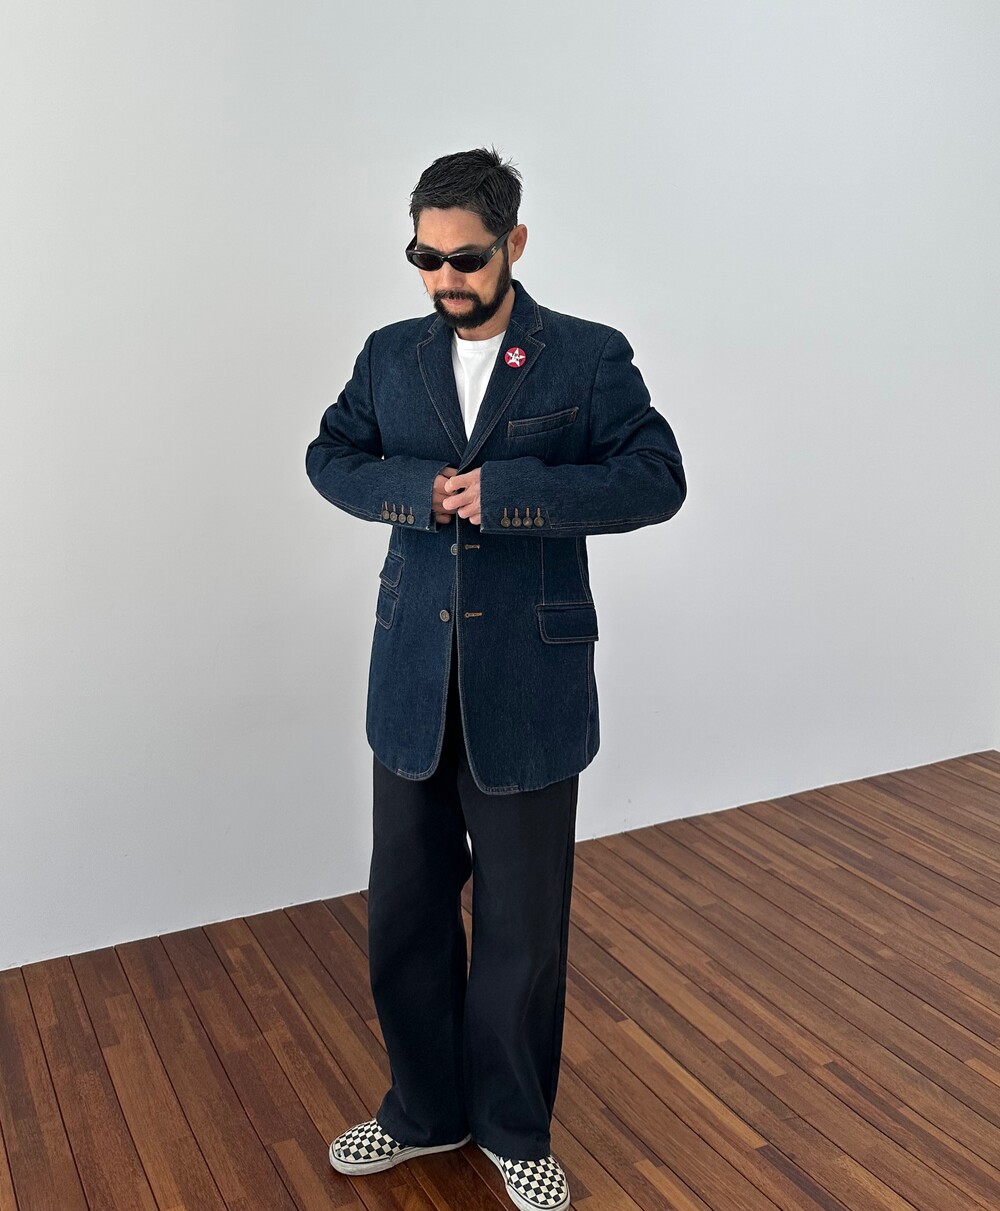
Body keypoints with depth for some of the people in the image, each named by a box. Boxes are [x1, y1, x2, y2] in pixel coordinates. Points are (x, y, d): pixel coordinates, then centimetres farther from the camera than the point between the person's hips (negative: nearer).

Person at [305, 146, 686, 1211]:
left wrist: (507, 492, -20)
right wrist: (415, 487, -10)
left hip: (528, 686, -3)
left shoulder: (589, 357, -4)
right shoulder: (391, 354, 7)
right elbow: (330, 457, 11)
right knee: (404, 910, 13)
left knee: (523, 923, 9)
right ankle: (426, 1111, 36)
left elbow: (656, 479, -10)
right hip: (412, 682, 4)